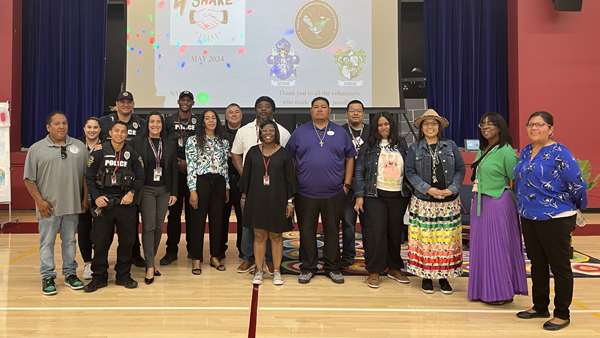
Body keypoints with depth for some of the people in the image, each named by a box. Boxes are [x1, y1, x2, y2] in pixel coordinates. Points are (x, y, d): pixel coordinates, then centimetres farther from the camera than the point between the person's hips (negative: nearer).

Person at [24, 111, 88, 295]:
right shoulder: (37, 149, 0)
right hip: (48, 207, -2)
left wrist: (85, 198, 3)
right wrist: (39, 200, -8)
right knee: (47, 242, 5)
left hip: (72, 205, 2)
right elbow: (29, 179, 0)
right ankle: (48, 277, 15)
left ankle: (70, 273, 23)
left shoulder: (79, 146, 6)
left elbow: (86, 175, 8)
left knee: (70, 241, 12)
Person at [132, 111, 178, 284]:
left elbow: (174, 170, 8)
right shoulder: (138, 143, 0)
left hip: (164, 190, 3)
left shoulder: (169, 144, 9)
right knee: (148, 226, -9)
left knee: (158, 227, 8)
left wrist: (174, 192, 3)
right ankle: (150, 267, -6)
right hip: (146, 189, -3)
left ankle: (151, 261, 21)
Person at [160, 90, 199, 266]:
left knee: (192, 211, 4)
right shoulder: (169, 121, 9)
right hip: (174, 172, 0)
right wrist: (175, 163, -6)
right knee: (174, 211, 2)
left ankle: (193, 249, 13)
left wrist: (188, 164, -7)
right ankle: (171, 250, 8)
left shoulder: (198, 122, 7)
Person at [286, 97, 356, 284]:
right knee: (306, 231, 7)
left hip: (334, 194, 1)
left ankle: (332, 268, 22)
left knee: (332, 231, 9)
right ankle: (307, 268, 20)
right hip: (305, 194, 0)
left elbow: (349, 159, 10)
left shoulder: (341, 133, 6)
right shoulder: (299, 132, 4)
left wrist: (346, 184, 4)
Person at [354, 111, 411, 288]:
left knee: (395, 233, 8)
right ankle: (374, 271, 6)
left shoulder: (402, 145, 10)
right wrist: (360, 196, -6)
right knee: (376, 233, -5)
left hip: (398, 196, 3)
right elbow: (359, 172, 1)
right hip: (375, 196, -2)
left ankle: (394, 268, 23)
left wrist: (411, 194, 6)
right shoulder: (368, 147, 3)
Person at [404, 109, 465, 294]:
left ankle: (444, 276, 15)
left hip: (448, 202, 1)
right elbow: (410, 172, -1)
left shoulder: (450, 146, 7)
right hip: (423, 202, -1)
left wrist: (452, 189, -9)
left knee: (447, 239, 3)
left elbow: (460, 169, 5)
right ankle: (426, 276, 13)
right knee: (424, 239, 0)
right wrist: (428, 189, -13)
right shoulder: (414, 149, 5)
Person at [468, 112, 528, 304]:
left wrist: (517, 208, -7)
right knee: (481, 246, 11)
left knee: (497, 246, 0)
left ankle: (502, 292, 13)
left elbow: (517, 181, -10)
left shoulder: (506, 151, -12)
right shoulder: (482, 150, 12)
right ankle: (483, 290, 22)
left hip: (498, 204, -8)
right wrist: (476, 199, 13)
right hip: (480, 203, 8)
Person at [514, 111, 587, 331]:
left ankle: (562, 314, 15)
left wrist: (575, 208, 0)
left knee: (559, 265, 4)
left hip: (555, 218, -7)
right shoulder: (525, 152, 8)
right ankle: (540, 307, 29)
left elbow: (577, 184, -13)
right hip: (529, 217, 7)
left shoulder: (559, 153, -14)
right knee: (537, 264, 15)